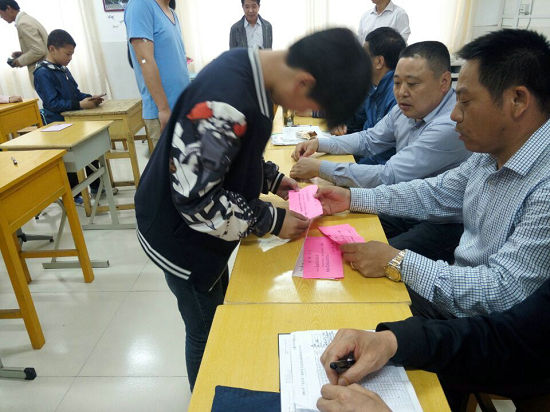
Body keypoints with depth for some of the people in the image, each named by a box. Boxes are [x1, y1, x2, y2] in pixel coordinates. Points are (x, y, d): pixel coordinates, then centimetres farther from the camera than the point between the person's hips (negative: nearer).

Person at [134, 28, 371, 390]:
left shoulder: (250, 71, -4)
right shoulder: (226, 99, -34)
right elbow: (196, 197, -30)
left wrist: (272, 178, 1)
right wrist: (271, 221, -22)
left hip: (202, 227, 9)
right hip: (182, 235, -9)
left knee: (220, 314, 26)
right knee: (207, 333, 12)